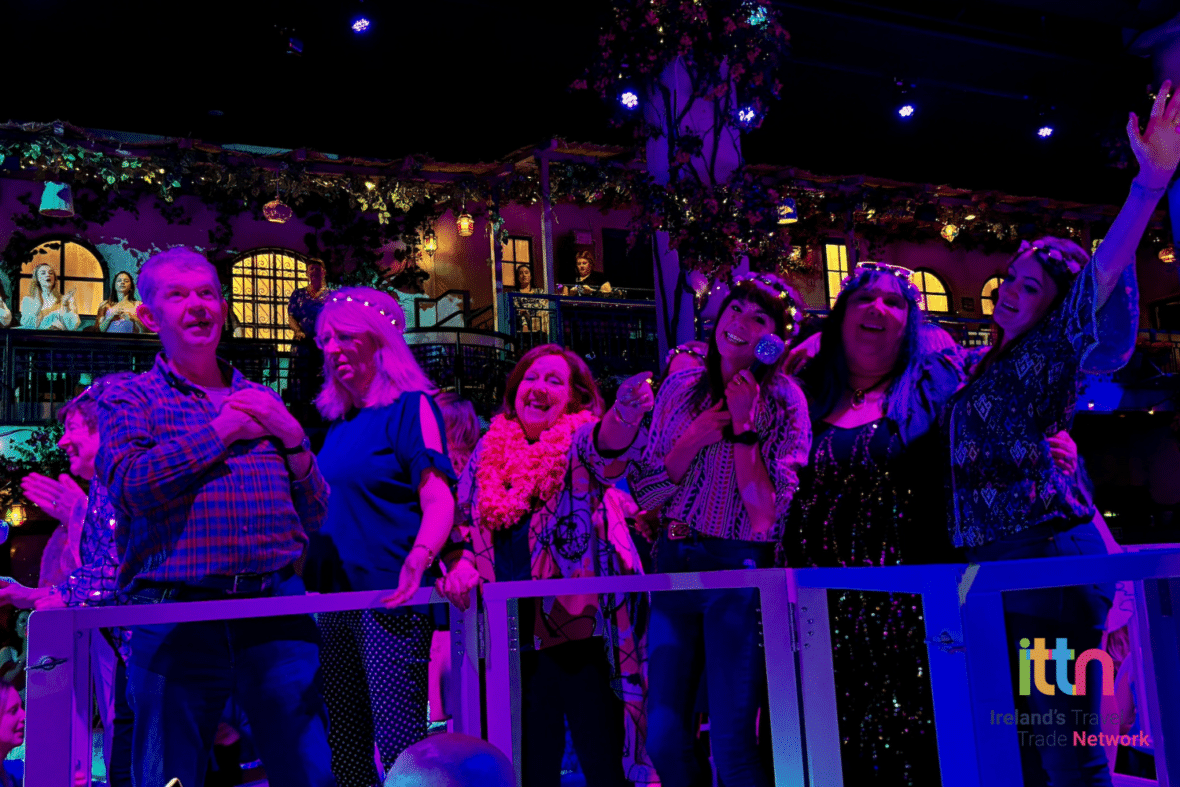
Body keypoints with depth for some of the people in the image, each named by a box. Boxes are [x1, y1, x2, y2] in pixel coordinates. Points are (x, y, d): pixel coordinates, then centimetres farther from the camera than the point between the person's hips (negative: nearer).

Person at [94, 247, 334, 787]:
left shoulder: (262, 401, 17)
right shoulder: (127, 399, 8)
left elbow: (317, 518, 15)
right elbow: (132, 485, -13)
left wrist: (291, 438, 0)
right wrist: (222, 430, -6)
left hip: (278, 611, 3)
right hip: (175, 616, -2)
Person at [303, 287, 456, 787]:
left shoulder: (411, 407, -6)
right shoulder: (339, 423, 17)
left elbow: (439, 499, -16)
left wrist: (418, 559, -33)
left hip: (389, 599, -8)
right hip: (336, 599, 8)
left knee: (399, 744, -9)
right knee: (344, 745, 14)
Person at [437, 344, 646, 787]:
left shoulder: (582, 440, -2)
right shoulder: (490, 450, 11)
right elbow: (465, 522, 19)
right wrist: (464, 563, -2)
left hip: (577, 625, -4)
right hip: (514, 632, 4)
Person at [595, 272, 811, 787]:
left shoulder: (783, 402, -4)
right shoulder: (681, 388, 7)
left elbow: (765, 510, -14)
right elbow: (646, 490, 4)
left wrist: (743, 425, -17)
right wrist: (694, 440, -9)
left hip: (739, 569, -4)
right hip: (673, 561, 5)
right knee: (664, 739, 10)